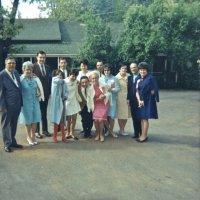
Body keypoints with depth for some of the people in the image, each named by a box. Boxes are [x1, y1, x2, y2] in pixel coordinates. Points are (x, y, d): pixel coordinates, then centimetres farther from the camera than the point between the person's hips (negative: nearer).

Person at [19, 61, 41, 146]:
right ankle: (29, 137, 27)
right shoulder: (21, 79, -11)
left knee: (35, 119, 9)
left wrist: (39, 93, -1)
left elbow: (37, 87, 18)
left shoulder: (34, 79, 4)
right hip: (26, 103, -4)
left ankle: (33, 136, 26)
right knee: (28, 120, 9)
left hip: (35, 102, 4)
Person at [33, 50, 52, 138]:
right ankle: (36, 131, 16)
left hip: (46, 93, 5)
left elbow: (49, 80, 10)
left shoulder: (47, 67, 8)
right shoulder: (33, 67, -10)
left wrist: (50, 92, 6)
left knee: (44, 113, 13)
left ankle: (45, 130, 23)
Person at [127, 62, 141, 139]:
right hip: (132, 101, 6)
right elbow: (129, 89, 13)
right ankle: (136, 133, 19)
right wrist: (128, 98, 6)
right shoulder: (129, 77, 14)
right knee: (134, 117, 10)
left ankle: (142, 134, 10)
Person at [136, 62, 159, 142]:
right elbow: (137, 91, 5)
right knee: (142, 118, 9)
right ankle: (143, 135, 17)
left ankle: (144, 136, 2)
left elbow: (154, 90, -12)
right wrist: (139, 100, -11)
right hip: (140, 101, 7)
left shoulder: (151, 78, -10)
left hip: (148, 101, -6)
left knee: (145, 118, -5)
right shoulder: (138, 80, 9)